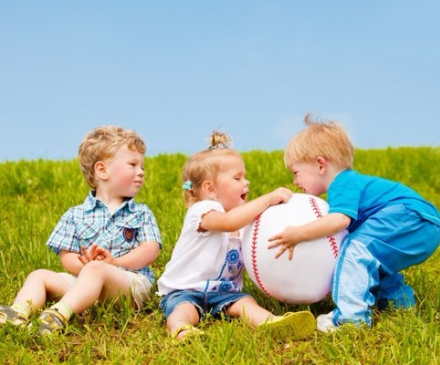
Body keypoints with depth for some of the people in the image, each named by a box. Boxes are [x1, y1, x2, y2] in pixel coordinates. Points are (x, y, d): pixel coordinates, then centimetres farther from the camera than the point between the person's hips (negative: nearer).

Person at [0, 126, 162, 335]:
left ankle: (61, 314, -54)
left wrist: (115, 261, -14)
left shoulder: (142, 214, 16)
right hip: (84, 281, 3)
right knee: (39, 276, -11)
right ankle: (19, 313, -37)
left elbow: (151, 250, 1)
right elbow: (66, 256, 8)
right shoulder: (76, 215, 16)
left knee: (95, 270, -34)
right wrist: (83, 265, -16)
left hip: (131, 281, -3)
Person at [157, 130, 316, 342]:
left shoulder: (246, 218, 11)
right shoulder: (202, 211, -16)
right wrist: (269, 199, -34)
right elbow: (229, 222, -38)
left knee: (245, 302, -24)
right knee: (184, 309, -33)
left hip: (223, 291, 4)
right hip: (184, 290, -4)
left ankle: (270, 323, -50)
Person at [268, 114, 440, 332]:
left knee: (356, 249, -20)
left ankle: (351, 316, -25)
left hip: (411, 216, -11)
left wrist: (299, 234, -28)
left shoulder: (343, 185, -11)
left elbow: (340, 220, -30)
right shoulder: (349, 183, 22)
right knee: (372, 263, 25)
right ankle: (400, 301, 35)